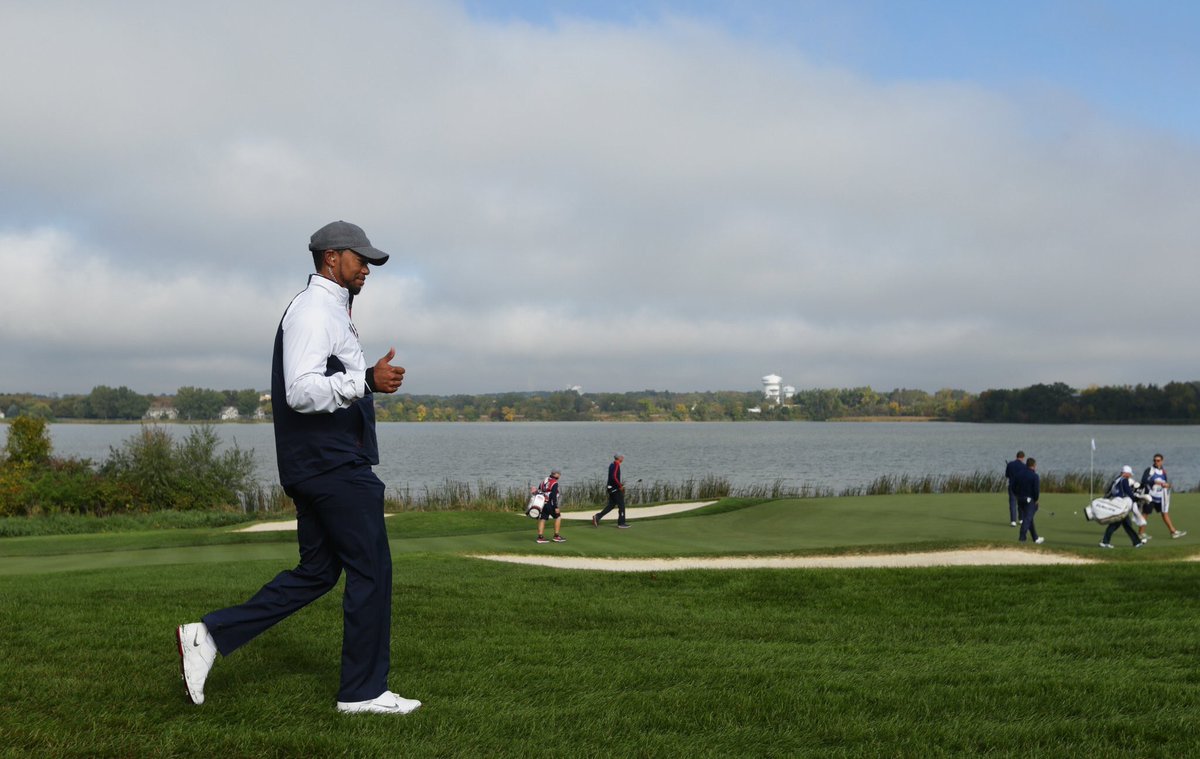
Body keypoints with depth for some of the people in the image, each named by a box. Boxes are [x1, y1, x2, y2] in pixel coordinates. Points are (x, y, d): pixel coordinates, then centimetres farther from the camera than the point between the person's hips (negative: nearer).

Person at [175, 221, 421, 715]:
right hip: (334, 466, -10)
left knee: (315, 573, 12)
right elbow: (302, 392, -24)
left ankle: (210, 636, 9)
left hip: (318, 467, 10)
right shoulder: (314, 311, -12)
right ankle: (363, 691, 6)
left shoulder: (329, 313, 22)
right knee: (371, 570, -3)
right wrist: (366, 381, -30)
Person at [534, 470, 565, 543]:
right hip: (550, 504, -7)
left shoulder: (544, 481, 14)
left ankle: (540, 537, 4)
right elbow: (554, 496, -18)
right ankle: (556, 536, 5)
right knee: (558, 517, 6)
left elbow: (539, 492, 14)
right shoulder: (554, 483, -11)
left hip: (543, 504, 7)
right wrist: (556, 507, -18)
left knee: (542, 519, 6)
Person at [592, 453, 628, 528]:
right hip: (616, 489, -9)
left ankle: (597, 517, 3)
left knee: (611, 505, 12)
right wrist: (620, 486, -19)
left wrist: (620, 484, 19)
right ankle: (621, 523, 7)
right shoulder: (616, 465, -16)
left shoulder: (611, 465, 13)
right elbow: (614, 477, -28)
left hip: (611, 488, 9)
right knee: (621, 505, 2)